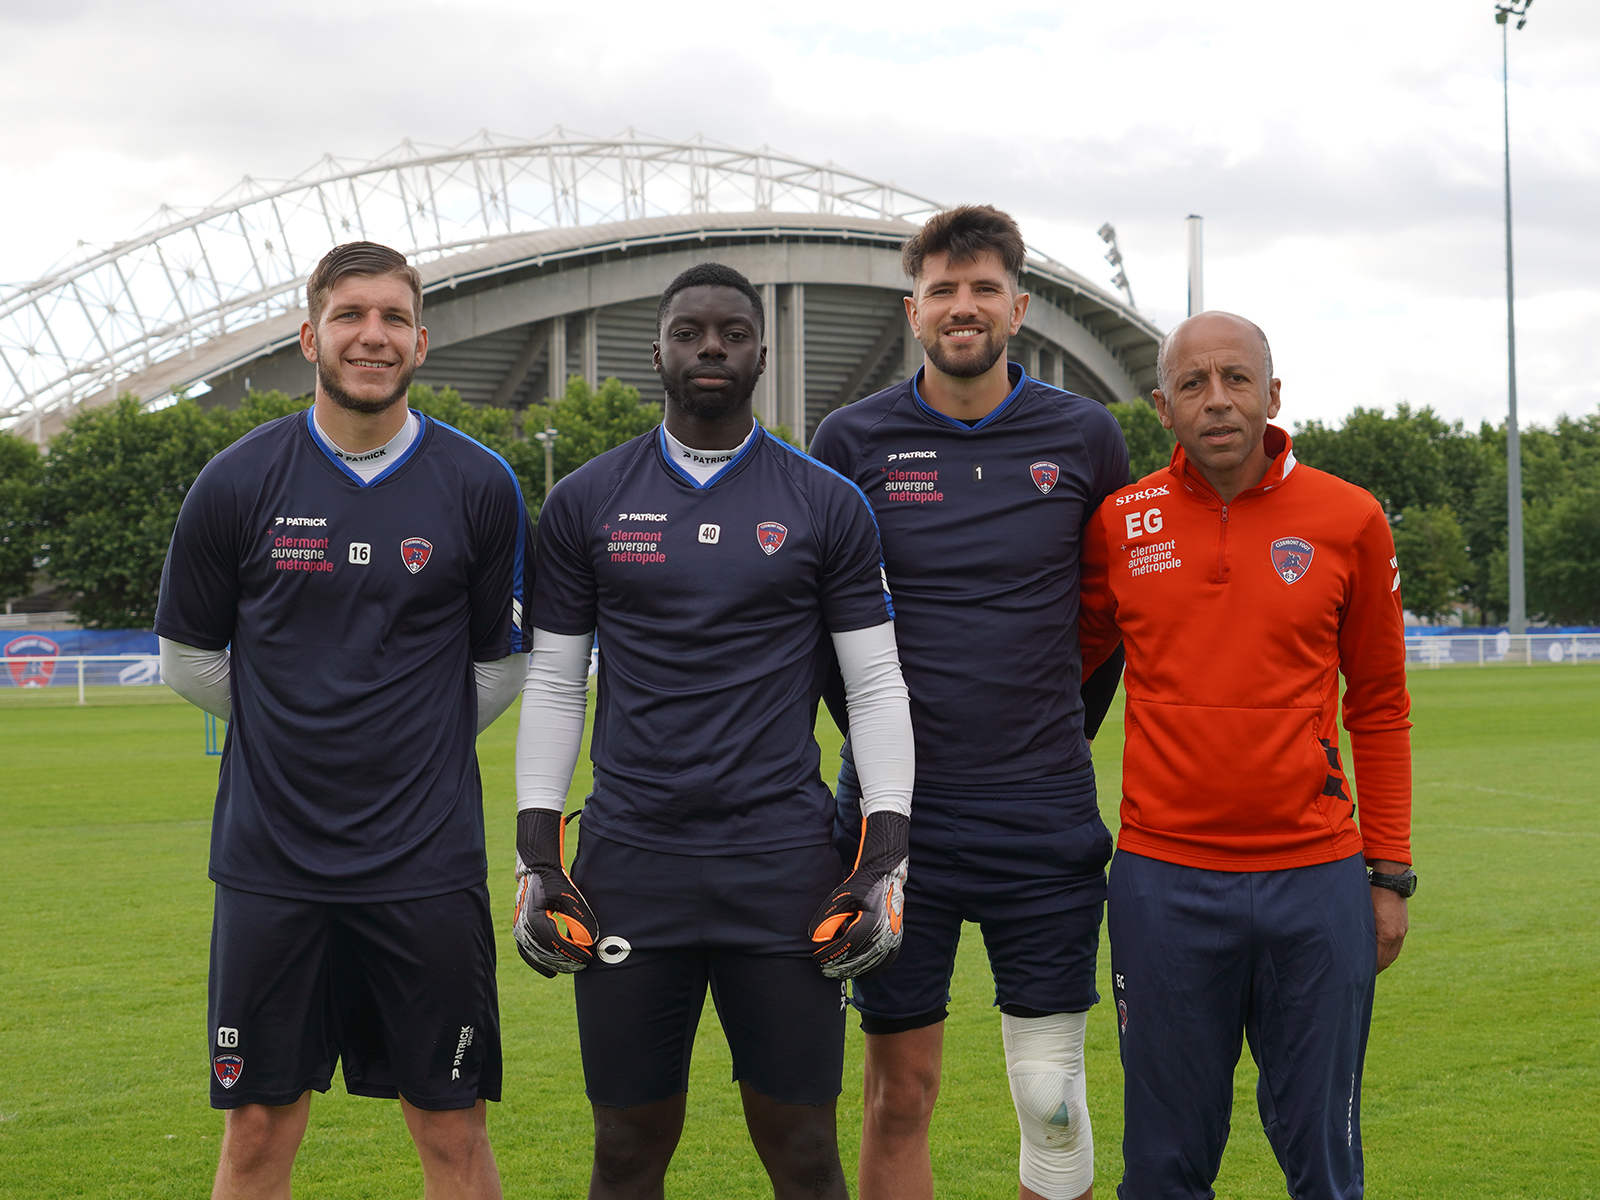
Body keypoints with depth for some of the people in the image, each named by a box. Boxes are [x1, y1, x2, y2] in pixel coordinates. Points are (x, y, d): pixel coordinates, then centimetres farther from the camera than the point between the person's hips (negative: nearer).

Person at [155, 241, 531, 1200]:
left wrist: (417, 749, 10)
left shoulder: (480, 488, 1)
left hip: (428, 863, 0)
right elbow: (190, 659, 11)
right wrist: (300, 737, 12)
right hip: (271, 861, 0)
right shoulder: (238, 482, 0)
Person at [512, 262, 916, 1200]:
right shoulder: (586, 504, 7)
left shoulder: (826, 506, 4)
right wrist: (537, 859, 3)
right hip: (629, 867, 1)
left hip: (785, 872, -1)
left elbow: (877, 688, 4)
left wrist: (886, 861, -4)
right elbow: (555, 685, 10)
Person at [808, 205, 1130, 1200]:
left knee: (1051, 1098, 2)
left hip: (1046, 819, 0)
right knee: (899, 1093, 5)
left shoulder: (1086, 437, 4)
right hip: (896, 813, 0)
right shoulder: (853, 440, 1)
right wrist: (873, 732, 8)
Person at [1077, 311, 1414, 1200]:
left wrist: (1390, 873, 6)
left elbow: (1379, 706, 7)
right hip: (1163, 883, 0)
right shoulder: (1120, 524, 1)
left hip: (1316, 880, 0)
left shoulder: (1350, 519, 1)